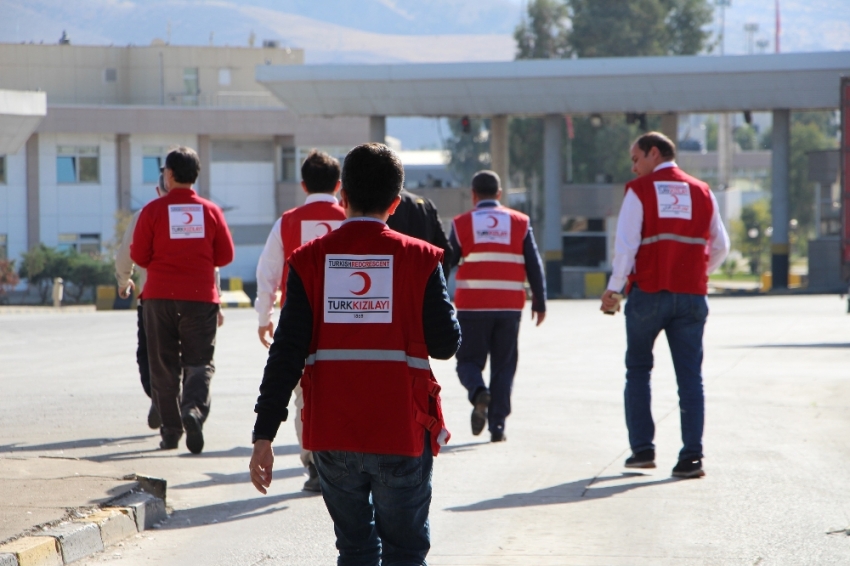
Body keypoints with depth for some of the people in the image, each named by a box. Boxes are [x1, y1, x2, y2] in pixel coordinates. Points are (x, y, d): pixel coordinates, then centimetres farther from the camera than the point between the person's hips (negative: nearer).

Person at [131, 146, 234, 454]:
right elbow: (225, 255, 4)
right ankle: (195, 408, -24)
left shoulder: (153, 210, -4)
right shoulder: (210, 210, 0)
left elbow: (138, 255, -2)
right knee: (199, 362, 3)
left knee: (164, 365, 8)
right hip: (201, 297, 1)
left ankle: (170, 431, 7)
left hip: (160, 296, 0)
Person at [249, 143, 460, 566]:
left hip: (332, 436, 2)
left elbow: (287, 352, -5)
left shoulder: (311, 259, -1)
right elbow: (445, 344, -5)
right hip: (402, 434, -2)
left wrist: (263, 436, -3)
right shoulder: (419, 259, -4)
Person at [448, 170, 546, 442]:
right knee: (503, 365, 9)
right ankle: (497, 425, 3)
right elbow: (534, 266, 4)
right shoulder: (519, 222, 6)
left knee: (469, 360, 9)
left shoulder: (461, 223, 3)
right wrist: (539, 303, 10)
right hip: (509, 307, 1)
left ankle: (478, 392, -22)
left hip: (472, 307, -1)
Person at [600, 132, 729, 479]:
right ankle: (691, 456, -5)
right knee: (690, 376, 3)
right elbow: (720, 247, 14)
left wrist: (613, 289, 0)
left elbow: (626, 245, -8)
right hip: (691, 295, 3)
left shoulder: (639, 191, -2)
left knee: (638, 371, 12)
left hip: (648, 292, -3)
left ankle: (642, 448, 8)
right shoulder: (701, 192, 11)